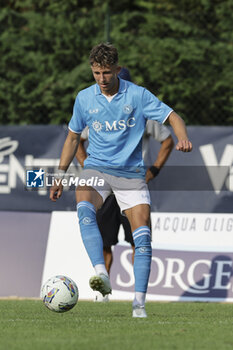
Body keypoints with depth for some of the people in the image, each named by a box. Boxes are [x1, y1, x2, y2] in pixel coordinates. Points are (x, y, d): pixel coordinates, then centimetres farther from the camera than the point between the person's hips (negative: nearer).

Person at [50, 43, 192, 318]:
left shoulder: (138, 95, -3)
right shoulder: (84, 98, 5)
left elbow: (172, 117, -3)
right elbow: (73, 137, 17)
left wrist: (183, 138, -24)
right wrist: (60, 176, 13)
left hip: (131, 172, 0)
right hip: (96, 169, 0)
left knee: (142, 234, -13)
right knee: (84, 206, -33)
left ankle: (139, 302, -8)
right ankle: (101, 274, -47)